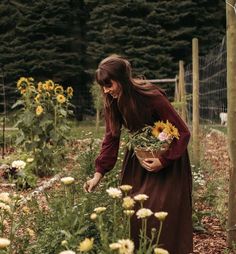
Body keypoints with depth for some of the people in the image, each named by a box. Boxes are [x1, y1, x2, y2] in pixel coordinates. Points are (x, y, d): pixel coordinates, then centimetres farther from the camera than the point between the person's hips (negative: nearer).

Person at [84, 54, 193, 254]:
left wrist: (163, 161, -26)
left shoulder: (152, 96, -28)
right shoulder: (113, 101, -11)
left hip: (167, 154, -5)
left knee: (160, 209, -8)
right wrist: (99, 173, -12)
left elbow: (183, 132, -23)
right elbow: (111, 138, -6)